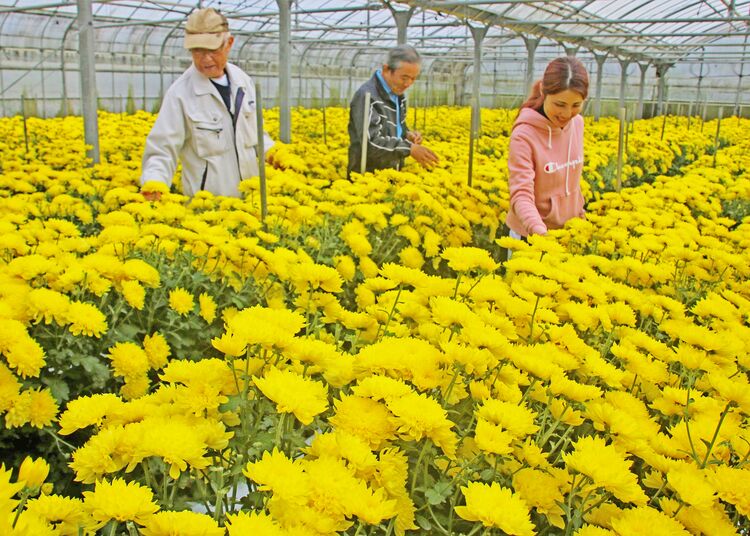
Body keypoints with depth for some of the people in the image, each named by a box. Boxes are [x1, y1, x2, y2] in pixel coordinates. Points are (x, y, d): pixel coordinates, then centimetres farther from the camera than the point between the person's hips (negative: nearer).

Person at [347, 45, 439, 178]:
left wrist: (408, 135, 0)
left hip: (392, 175, 8)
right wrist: (410, 148, -32)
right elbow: (371, 143, -28)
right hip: (367, 176, -8)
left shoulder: (397, 94, 7)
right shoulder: (367, 95, -19)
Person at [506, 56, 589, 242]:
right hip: (531, 232, -5)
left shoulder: (577, 123, -4)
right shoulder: (524, 135, -22)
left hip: (570, 228, 5)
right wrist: (540, 231, -40)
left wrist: (580, 216, 13)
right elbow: (521, 194, -26)